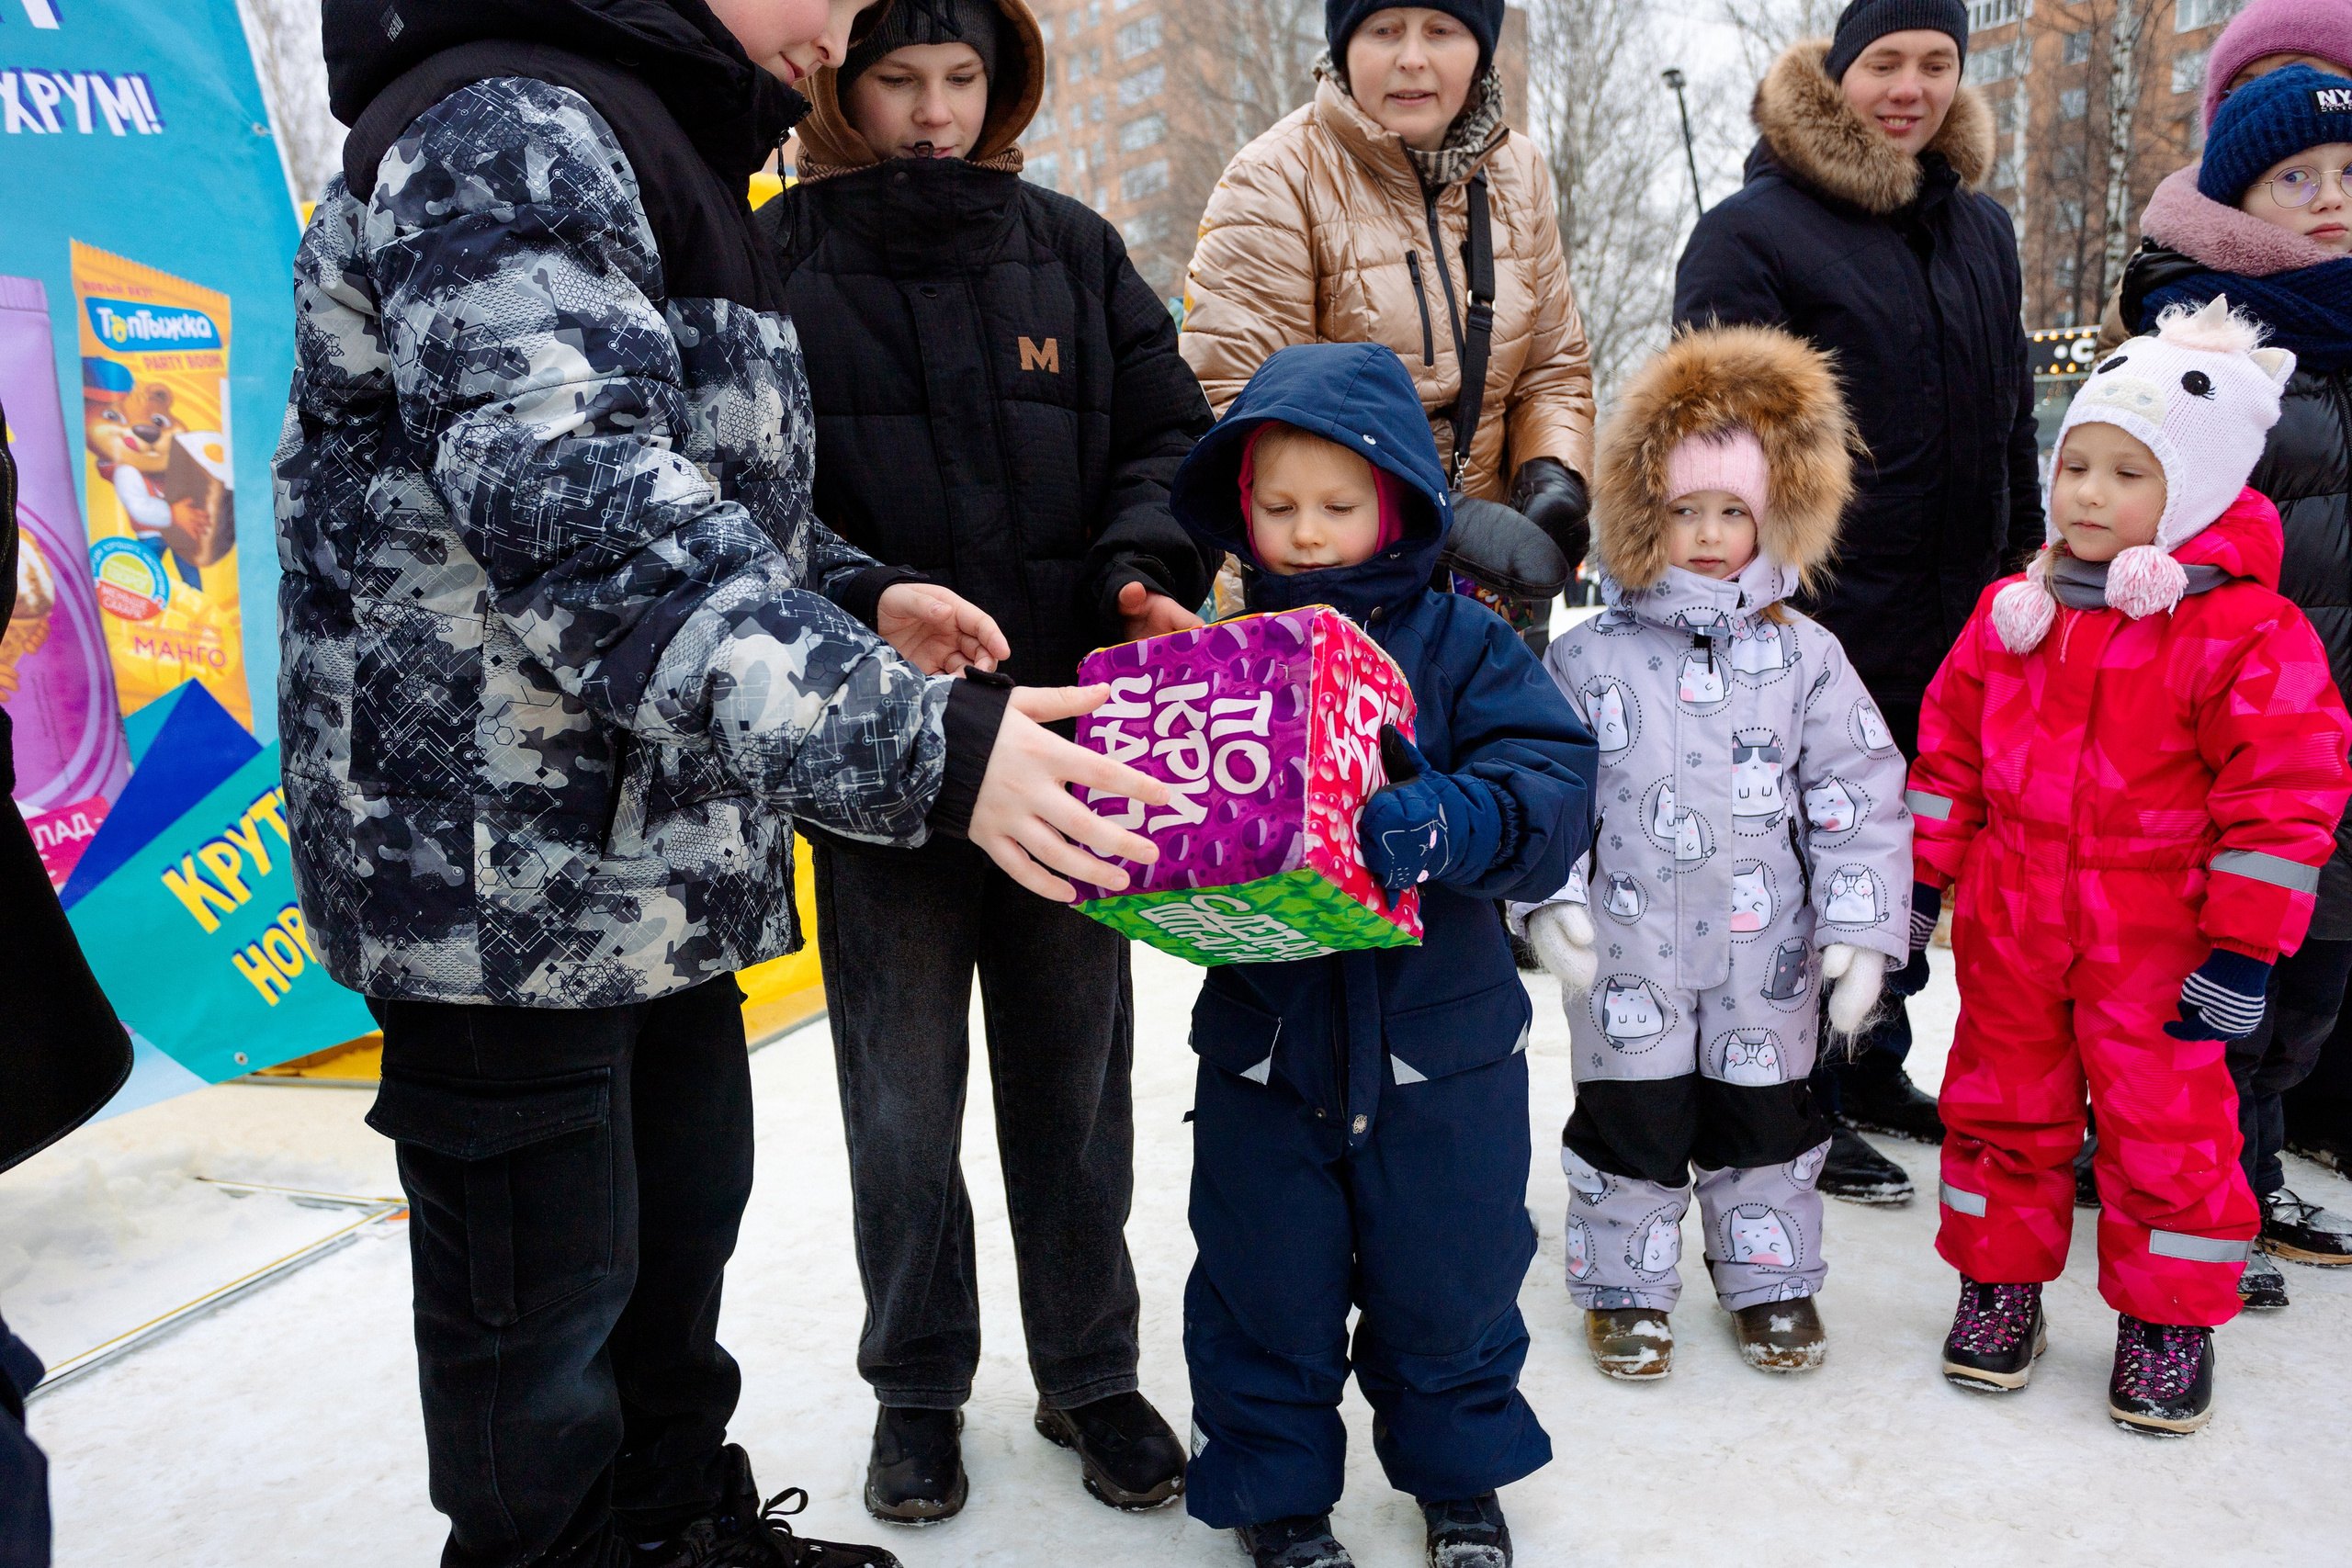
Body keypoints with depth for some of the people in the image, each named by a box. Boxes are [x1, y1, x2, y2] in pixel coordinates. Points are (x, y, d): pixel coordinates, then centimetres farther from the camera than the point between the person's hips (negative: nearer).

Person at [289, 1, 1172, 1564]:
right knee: (541, 1316, 6)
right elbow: (573, 511, -32)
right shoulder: (505, 131, -16)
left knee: (681, 1231, 23)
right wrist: (916, 744, -39)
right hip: (506, 870, -10)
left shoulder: (645, 149, 18)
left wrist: (858, 598, 8)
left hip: (666, 857, 10)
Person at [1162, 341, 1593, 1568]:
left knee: (1447, 1282, 16)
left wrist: (1446, 823, -36)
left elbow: (1553, 791, -17)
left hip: (1440, 1041, -1)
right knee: (1266, 1288, 13)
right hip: (1261, 1038, 1)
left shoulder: (1462, 646, -6)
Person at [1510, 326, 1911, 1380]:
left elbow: (1859, 793, 0)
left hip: (1767, 956, 2)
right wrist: (1550, 897, -13)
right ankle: (1625, 1288, 27)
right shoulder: (1587, 659, -4)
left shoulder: (1804, 658, 0)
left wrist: (1862, 924, -6)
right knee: (1631, 1123, 8)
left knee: (1766, 1119, 15)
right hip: (1629, 955, -1)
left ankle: (1772, 1282, 35)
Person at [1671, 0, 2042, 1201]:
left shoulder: (1982, 227, 15)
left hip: (1953, 618, 7)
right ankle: (1806, 1105, 16)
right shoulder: (1753, 231, -7)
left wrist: (2027, 559, 19)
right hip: (1818, 617, -7)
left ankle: (1876, 1067, 32)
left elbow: (2013, 413, 22)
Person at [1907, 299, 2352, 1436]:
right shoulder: (2012, 613, 3)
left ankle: (2169, 1319, 26)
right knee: (2002, 1102, 14)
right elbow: (1948, 752, 10)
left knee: (2166, 1124, 7)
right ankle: (2000, 1282, 31)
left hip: (2154, 946, -4)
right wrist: (1917, 884, 9)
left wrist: (2240, 953, -13)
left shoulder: (2249, 634, -12)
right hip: (2008, 926, 4)